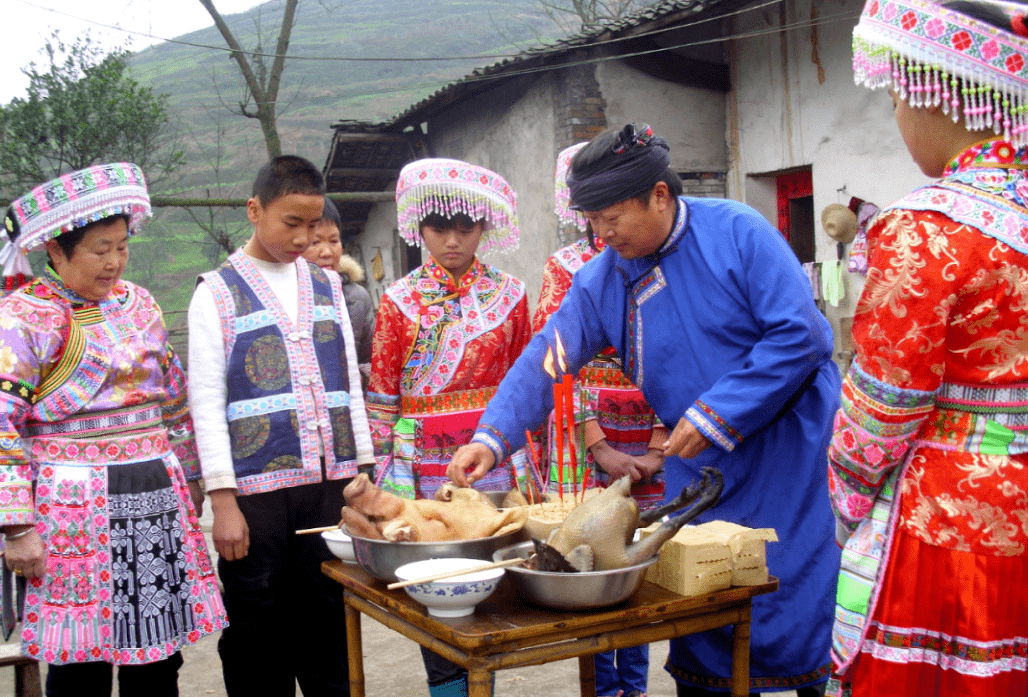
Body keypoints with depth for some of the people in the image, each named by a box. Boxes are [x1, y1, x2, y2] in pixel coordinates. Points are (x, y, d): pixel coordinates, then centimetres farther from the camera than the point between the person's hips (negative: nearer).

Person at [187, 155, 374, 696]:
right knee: (257, 638, 5)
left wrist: (363, 474, 10)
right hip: (258, 491, -4)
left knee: (329, 630, 11)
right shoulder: (218, 293, 0)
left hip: (331, 487, 4)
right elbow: (206, 401, -5)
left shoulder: (326, 286, 13)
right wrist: (223, 500, -11)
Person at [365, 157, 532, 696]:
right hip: (424, 466, -1)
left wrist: (525, 463, 9)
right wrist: (385, 476, -1)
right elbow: (380, 396, 3)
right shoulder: (400, 301, 1)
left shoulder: (508, 295, 5)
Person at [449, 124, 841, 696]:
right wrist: (492, 438, -14)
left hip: (787, 441, -4)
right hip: (698, 464, 5)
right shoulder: (599, 280, 1)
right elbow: (546, 359, 0)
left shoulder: (736, 232, -14)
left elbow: (799, 334, -17)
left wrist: (715, 417, -19)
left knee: (796, 603, 0)